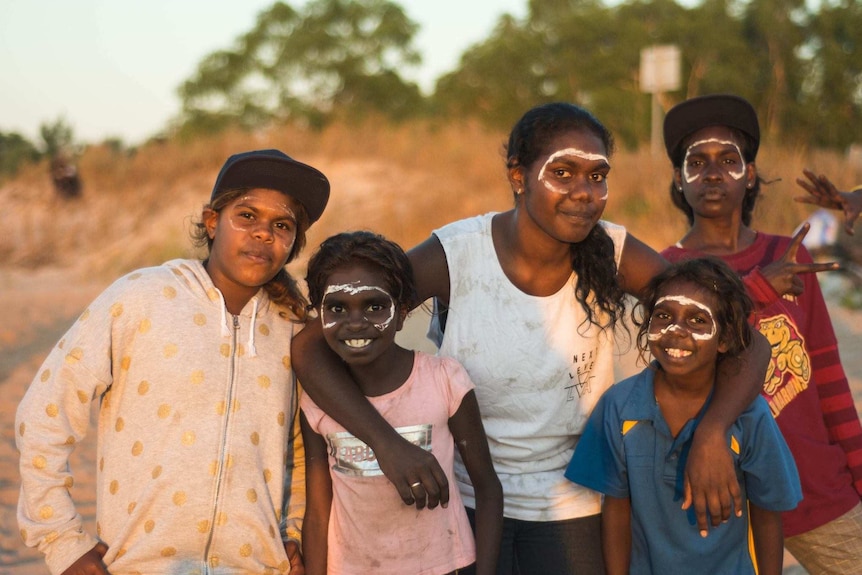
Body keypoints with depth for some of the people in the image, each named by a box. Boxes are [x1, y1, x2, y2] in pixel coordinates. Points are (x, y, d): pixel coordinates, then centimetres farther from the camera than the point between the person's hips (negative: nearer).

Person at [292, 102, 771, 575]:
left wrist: (711, 434, -30)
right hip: (462, 498, -1)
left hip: (571, 505, 2)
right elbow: (312, 345, -21)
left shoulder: (614, 255, -13)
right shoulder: (455, 255, -19)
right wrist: (388, 442, -35)